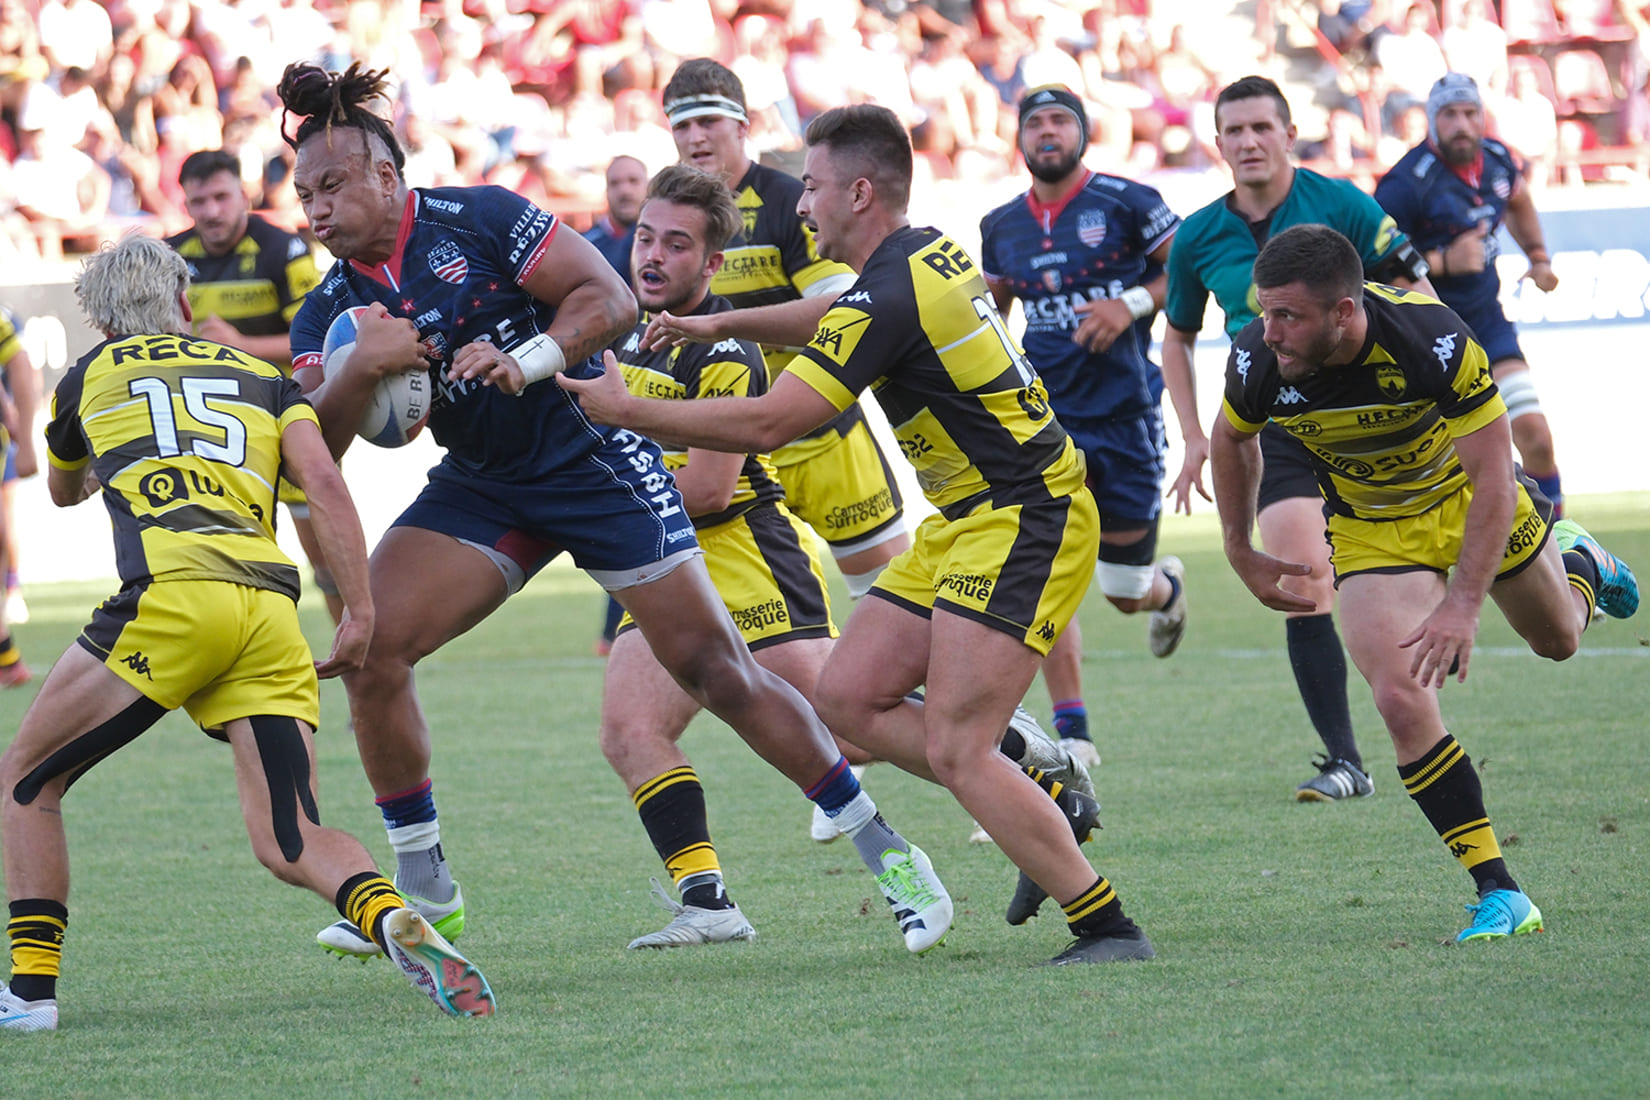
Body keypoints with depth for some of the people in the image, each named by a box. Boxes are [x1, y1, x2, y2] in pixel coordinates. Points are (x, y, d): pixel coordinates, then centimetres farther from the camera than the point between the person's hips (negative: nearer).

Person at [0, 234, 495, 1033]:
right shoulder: (266, 380, 26)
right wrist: (360, 612, 7)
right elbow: (322, 480, 8)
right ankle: (400, 924, -27)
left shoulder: (88, 379, 23)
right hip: (270, 614, 3)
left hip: (172, 594, -3)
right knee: (291, 844, 3)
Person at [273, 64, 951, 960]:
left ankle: (887, 854, 6)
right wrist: (358, 371, -28)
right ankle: (424, 892, -1)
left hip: (598, 463, -5)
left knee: (715, 670, -6)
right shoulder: (329, 311, -1)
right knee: (369, 647, -14)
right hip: (482, 488, 5)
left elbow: (610, 299, -14)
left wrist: (526, 361, -30)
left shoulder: (477, 218, -13)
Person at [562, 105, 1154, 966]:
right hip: (967, 521, 10)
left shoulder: (887, 296, -20)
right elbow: (819, 322, 32)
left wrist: (625, 409, -11)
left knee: (954, 750, -14)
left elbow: (766, 423, -20)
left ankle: (1108, 928, -10)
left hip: (1023, 522, -10)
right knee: (847, 700, 7)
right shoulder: (927, 255, 10)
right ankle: (1046, 803, 12)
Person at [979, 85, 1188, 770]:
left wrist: (1133, 303, -15)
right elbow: (992, 306, 23)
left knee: (1126, 591, 5)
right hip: (1046, 412, 3)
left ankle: (1166, 587, 45)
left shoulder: (1125, 203, -6)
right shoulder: (1002, 228, 7)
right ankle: (1071, 732, -8)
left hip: (1125, 410, -3)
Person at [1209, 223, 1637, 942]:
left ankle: (1576, 560, 61)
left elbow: (1493, 474, -32)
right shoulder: (1257, 360, -27)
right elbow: (1230, 438, -1)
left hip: (1464, 497, -1)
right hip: (1370, 531, 1)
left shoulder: (1434, 341, -37)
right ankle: (1499, 895, -12)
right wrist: (1240, 554, 2)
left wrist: (1463, 603, -38)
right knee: (1400, 699, -19)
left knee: (1557, 638, 22)